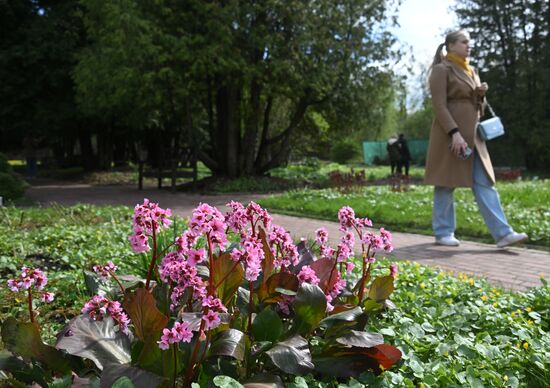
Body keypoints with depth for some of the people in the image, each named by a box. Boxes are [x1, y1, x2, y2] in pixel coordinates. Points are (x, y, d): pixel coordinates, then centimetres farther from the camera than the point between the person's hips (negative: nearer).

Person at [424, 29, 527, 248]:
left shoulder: (471, 71, 19)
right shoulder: (441, 70, -5)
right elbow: (439, 106, -14)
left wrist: (481, 95, 1)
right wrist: (454, 133, -23)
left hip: (473, 135, 8)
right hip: (450, 134, -8)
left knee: (484, 184, 0)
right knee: (446, 185, 0)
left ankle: (502, 233, -2)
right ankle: (443, 233, 10)